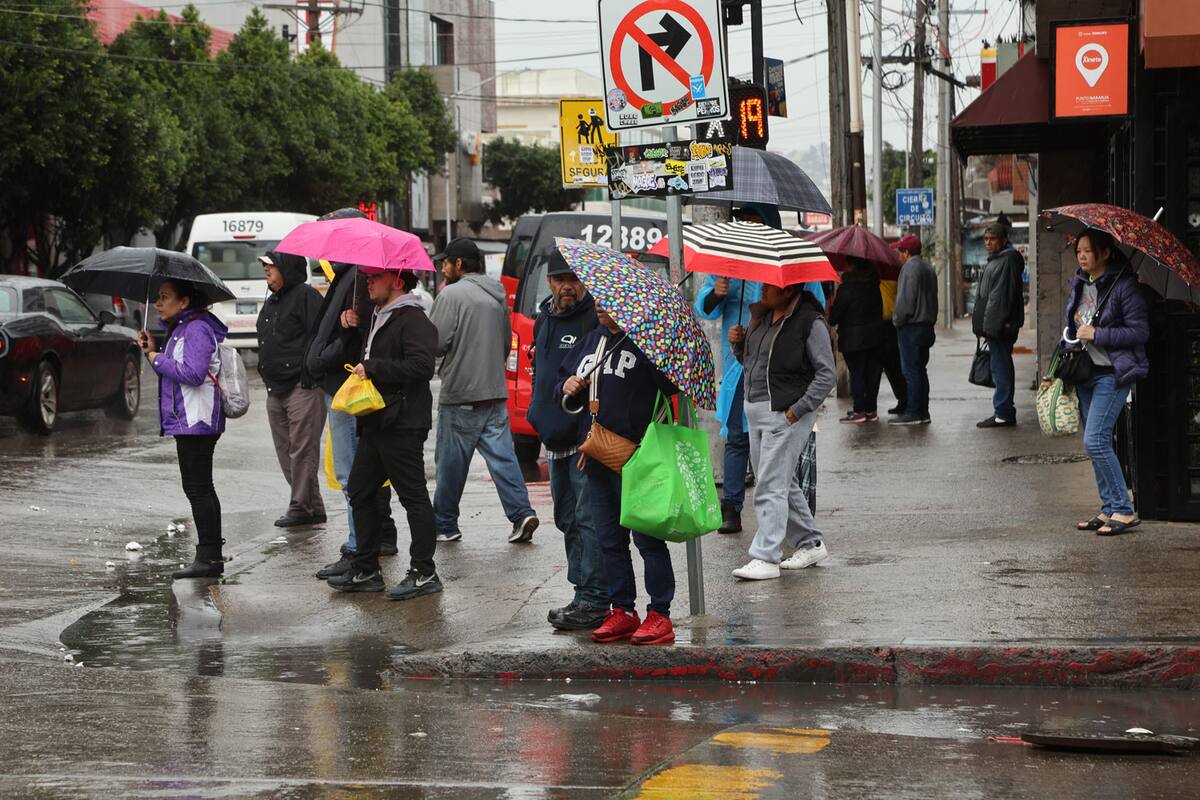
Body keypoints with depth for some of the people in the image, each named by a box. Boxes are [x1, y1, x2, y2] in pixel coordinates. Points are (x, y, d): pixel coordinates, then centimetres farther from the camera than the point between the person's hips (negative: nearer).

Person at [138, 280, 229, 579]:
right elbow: (172, 372, 23)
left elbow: (193, 373, -25)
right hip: (188, 421, 11)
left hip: (196, 420, -11)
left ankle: (209, 557, -9)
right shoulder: (180, 329, 19)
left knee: (198, 488, -10)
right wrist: (152, 353, 8)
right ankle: (211, 556, 16)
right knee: (199, 488, 12)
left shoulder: (196, 329, -14)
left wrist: (158, 359, -14)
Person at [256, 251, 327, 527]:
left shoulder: (306, 296, -10)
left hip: (301, 387, -10)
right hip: (276, 389, 10)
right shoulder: (272, 301, 20)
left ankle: (301, 507, -5)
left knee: (302, 449, -8)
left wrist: (309, 378, -19)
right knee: (285, 451, 10)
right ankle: (312, 507, 15)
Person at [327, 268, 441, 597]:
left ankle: (423, 572, 0)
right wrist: (351, 323, 18)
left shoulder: (413, 320, -13)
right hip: (376, 422, 11)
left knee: (413, 496, -5)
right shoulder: (378, 317, 20)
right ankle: (366, 570, 17)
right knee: (360, 491, 12)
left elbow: (421, 366, -25)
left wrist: (373, 368, -21)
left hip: (402, 425, -11)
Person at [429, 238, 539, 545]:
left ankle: (444, 524, 10)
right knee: (502, 456, 4)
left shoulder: (451, 295, -11)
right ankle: (522, 513, -9)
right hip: (496, 390, 6)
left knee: (451, 462, 3)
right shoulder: (497, 296, 13)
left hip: (460, 395, -6)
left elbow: (438, 343, -14)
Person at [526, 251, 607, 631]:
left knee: (588, 518, -10)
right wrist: (540, 417, 19)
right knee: (568, 519, 14)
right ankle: (584, 592, 21)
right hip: (557, 439, 9)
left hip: (587, 439, -9)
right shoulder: (544, 320, 16)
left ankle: (593, 600, -9)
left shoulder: (595, 321, -10)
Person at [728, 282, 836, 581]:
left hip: (786, 414, -8)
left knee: (771, 486, -11)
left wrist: (798, 408, -17)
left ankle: (766, 558, -10)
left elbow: (827, 374, -12)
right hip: (755, 409, 9)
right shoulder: (761, 316, 11)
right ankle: (810, 543, 28)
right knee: (784, 483, 15)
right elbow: (750, 361, 24)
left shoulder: (810, 322, -12)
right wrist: (738, 343, 2)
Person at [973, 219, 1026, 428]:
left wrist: (994, 325, -24)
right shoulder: (995, 260, 20)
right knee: (1000, 367, 14)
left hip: (1001, 326, -11)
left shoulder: (1008, 260, -13)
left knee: (1001, 368, -9)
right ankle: (1003, 411, 19)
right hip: (994, 324, 11)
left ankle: (1003, 413, -7)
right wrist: (983, 324, 20)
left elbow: (1004, 295, -21)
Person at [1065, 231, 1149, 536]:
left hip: (1112, 374, -8)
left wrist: (1097, 334, -17)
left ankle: (1123, 511, -9)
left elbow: (1140, 332, -14)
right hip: (1085, 371, 8)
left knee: (1095, 441, -15)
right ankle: (1108, 509, 15)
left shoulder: (1123, 286, -11)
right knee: (1095, 443, 8)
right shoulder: (1080, 285, 11)